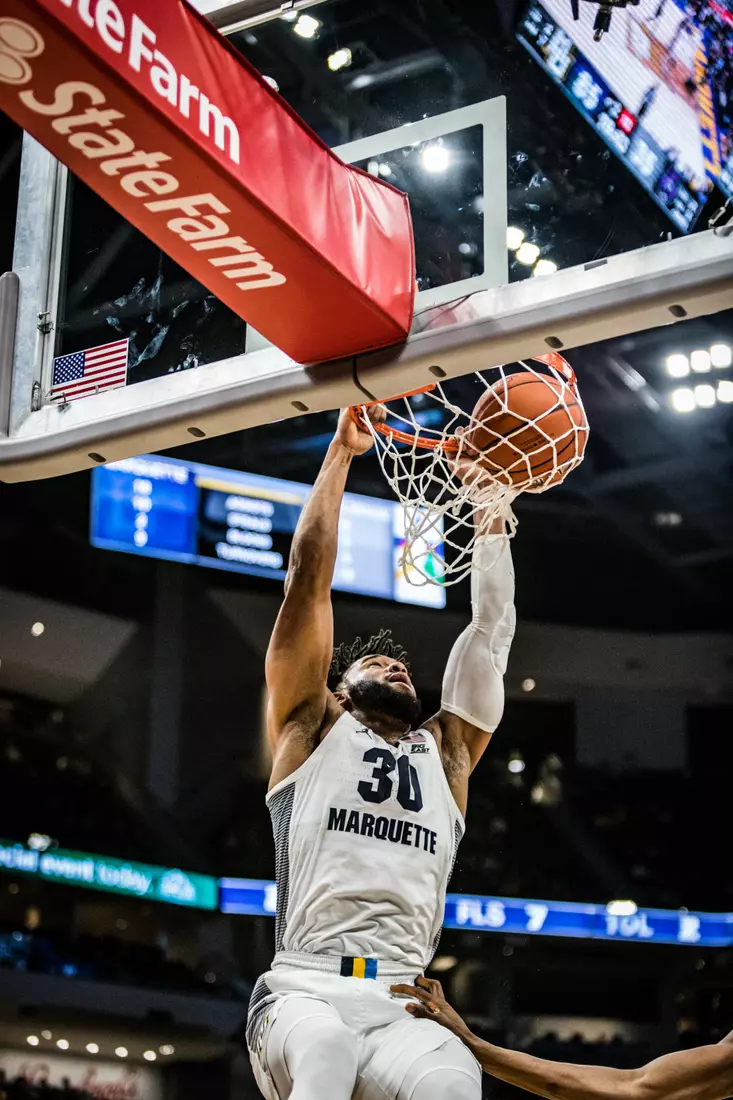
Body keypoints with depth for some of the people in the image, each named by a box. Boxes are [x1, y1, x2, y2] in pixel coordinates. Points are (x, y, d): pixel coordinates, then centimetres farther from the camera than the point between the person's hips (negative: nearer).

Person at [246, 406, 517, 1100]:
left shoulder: (445, 751, 27)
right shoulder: (313, 726, 18)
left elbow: (492, 629, 27)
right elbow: (309, 575, 15)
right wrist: (342, 451, 18)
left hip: (403, 1010, 3)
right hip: (303, 994, -3)